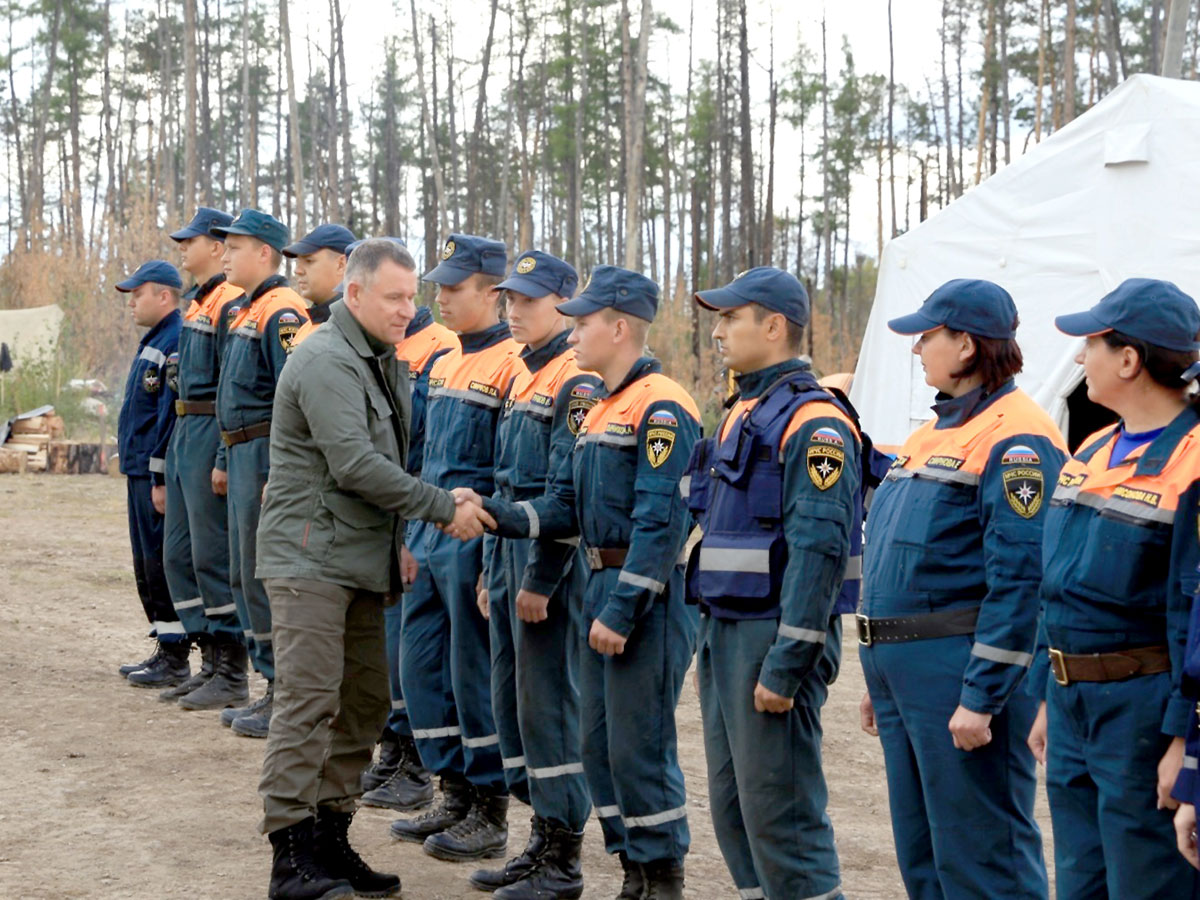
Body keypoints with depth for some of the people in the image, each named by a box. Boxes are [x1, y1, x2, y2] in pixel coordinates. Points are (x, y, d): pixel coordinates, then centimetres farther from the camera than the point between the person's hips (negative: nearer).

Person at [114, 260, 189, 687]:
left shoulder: (176, 342, -16)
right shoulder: (153, 341, 17)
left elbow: (171, 413, -21)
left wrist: (162, 479, -22)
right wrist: (141, 473, 19)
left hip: (158, 475, -11)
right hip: (140, 473, 11)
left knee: (162, 563, -6)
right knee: (147, 566, 15)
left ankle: (175, 660, 0)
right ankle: (165, 650, 22)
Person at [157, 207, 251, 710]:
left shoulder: (231, 304, -14)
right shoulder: (198, 305, 17)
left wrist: (224, 459, -23)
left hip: (213, 436, -11)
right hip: (184, 437, 11)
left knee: (213, 556, -6)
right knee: (179, 555, 13)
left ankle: (231, 676, 1)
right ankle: (212, 663, 21)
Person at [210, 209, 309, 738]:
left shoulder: (281, 312, -15)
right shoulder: (247, 313, 17)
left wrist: (278, 474, -25)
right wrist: (225, 460, 23)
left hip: (268, 456, -11)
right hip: (244, 456, 11)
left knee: (265, 579, -7)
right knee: (245, 576, 14)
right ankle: (274, 688, 22)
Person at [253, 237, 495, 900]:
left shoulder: (385, 363, 15)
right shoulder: (326, 362, -15)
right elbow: (355, 465, -22)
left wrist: (399, 546, 11)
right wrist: (444, 509, -19)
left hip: (363, 560, 9)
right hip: (311, 555, -9)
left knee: (363, 702, 11)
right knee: (309, 700, -10)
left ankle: (330, 839, 19)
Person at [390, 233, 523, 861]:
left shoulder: (512, 366, -13)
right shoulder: (445, 366, 15)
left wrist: (496, 559, -18)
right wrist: (413, 540, 17)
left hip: (475, 544, -9)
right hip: (431, 541, 9)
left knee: (475, 675, -1)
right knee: (422, 667, 11)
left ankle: (489, 814, 11)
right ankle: (456, 794, 23)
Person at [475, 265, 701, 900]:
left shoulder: (660, 407, -15)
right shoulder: (601, 408, 16)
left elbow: (660, 521, -20)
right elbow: (565, 507, 14)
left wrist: (622, 611, -22)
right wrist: (496, 514, -2)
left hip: (646, 597, -10)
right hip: (600, 586, 10)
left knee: (639, 745, -3)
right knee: (597, 743, 13)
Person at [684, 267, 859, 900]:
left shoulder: (813, 425, -14)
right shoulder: (742, 414, 16)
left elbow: (818, 550, -21)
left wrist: (785, 665, -23)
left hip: (772, 637, -10)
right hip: (722, 632, 10)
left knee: (780, 811, -6)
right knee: (731, 802, 14)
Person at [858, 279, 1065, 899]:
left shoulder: (1016, 438, -14)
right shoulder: (935, 431, 17)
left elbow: (1020, 578, -20)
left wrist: (982, 697, -22)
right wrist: (882, 678, 21)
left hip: (961, 669, -10)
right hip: (903, 665, 10)